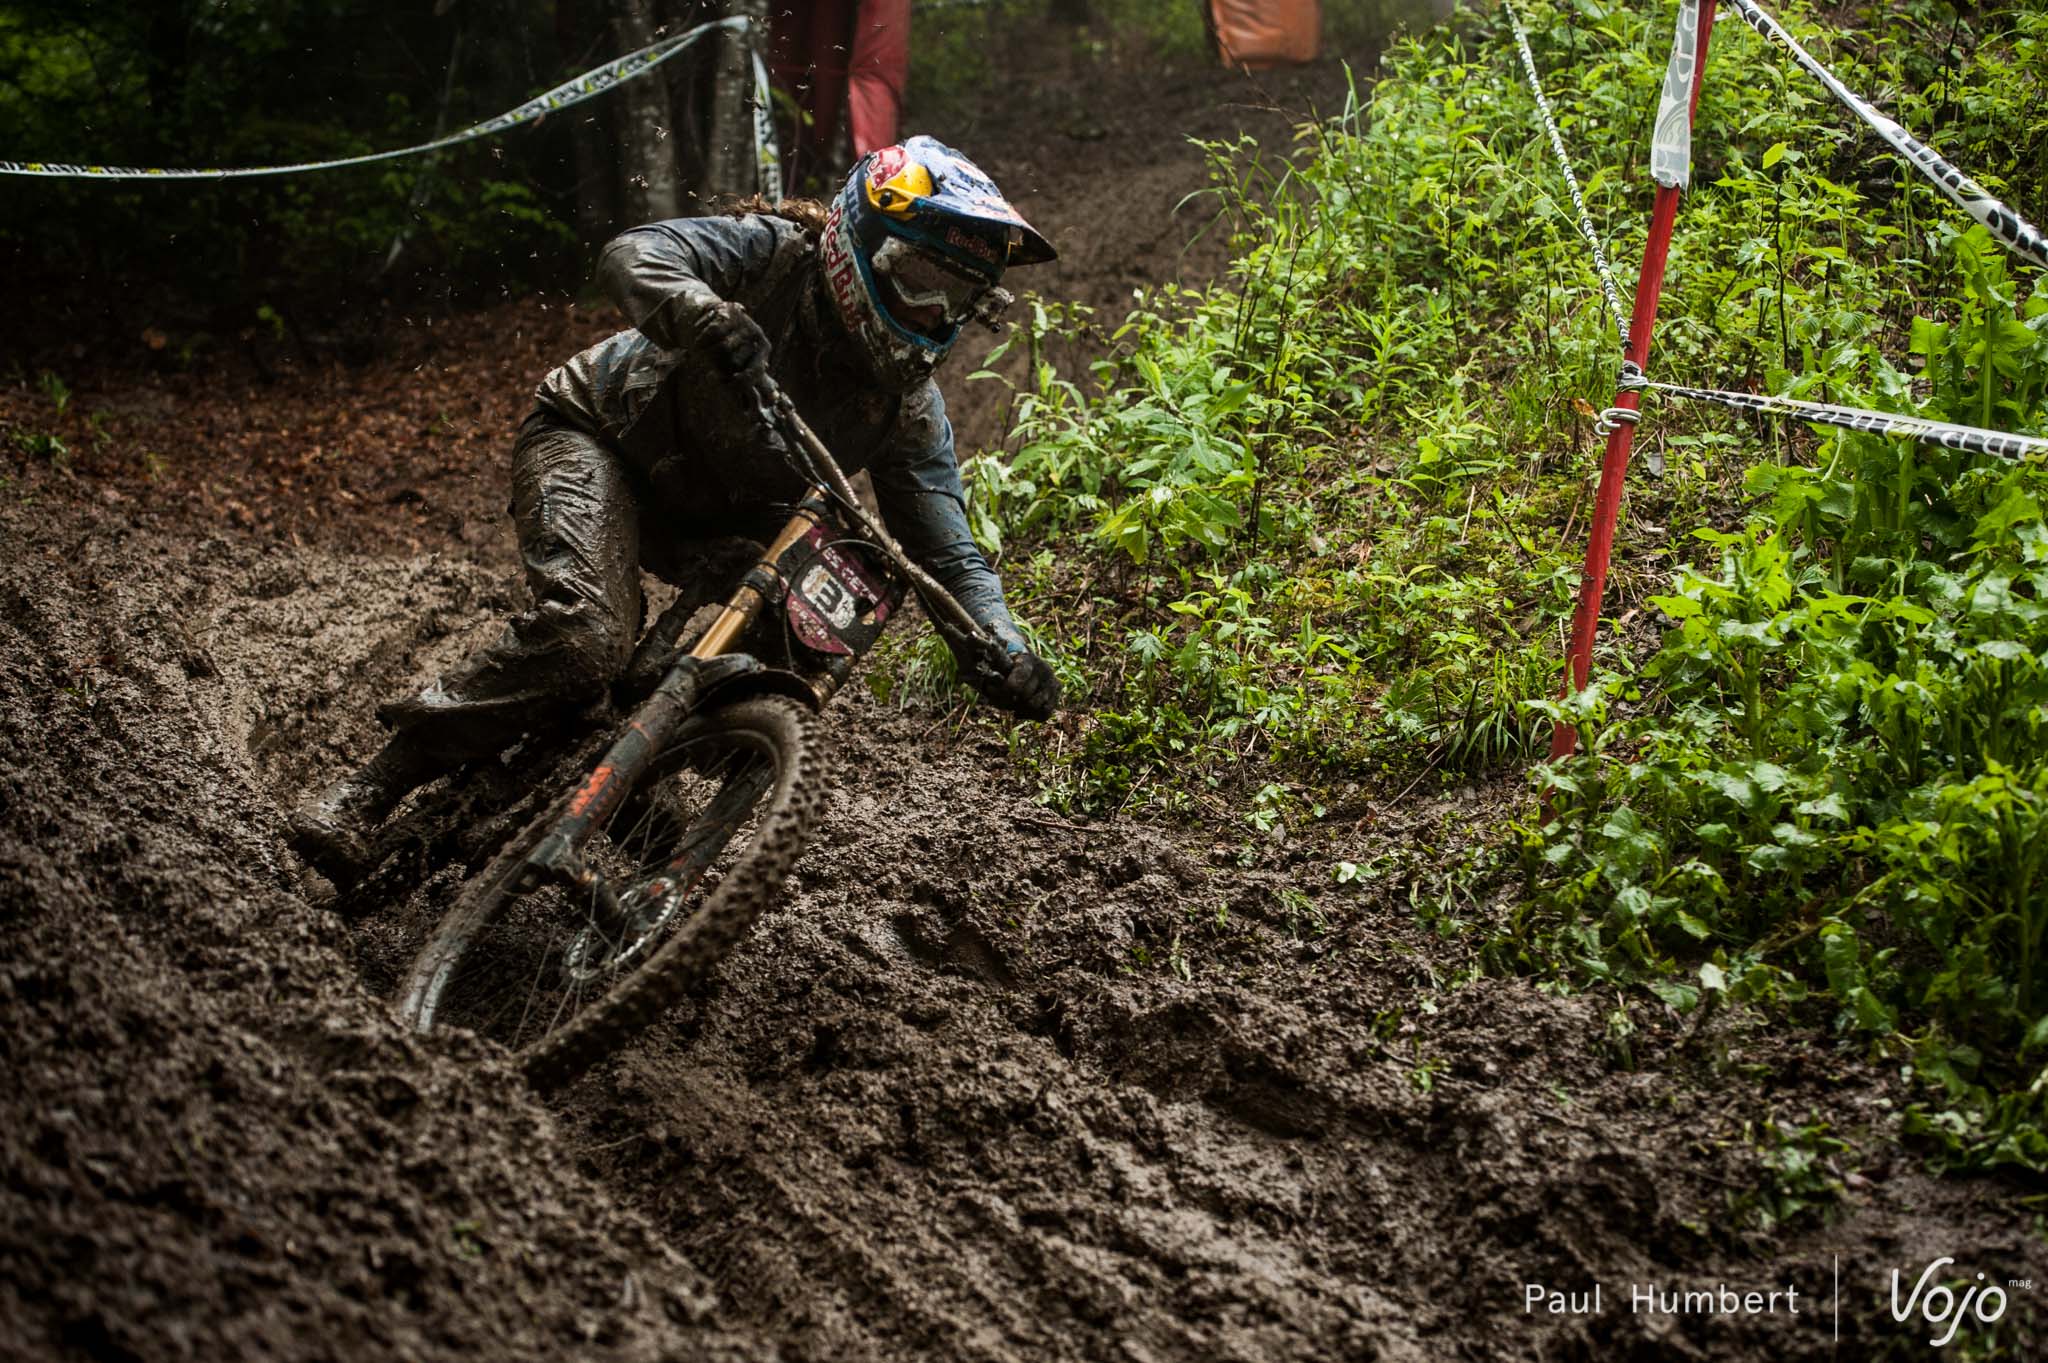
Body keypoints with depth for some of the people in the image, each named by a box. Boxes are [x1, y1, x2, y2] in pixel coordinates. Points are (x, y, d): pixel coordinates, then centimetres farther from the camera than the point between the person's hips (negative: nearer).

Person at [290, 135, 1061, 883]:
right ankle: (370, 791, -23)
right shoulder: (775, 255, -20)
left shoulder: (910, 407, -7)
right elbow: (633, 258, -35)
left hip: (712, 513, 7)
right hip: (597, 440, -7)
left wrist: (1003, 651, -30)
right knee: (582, 638, -30)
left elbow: (948, 553, -10)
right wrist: (707, 317, -57)